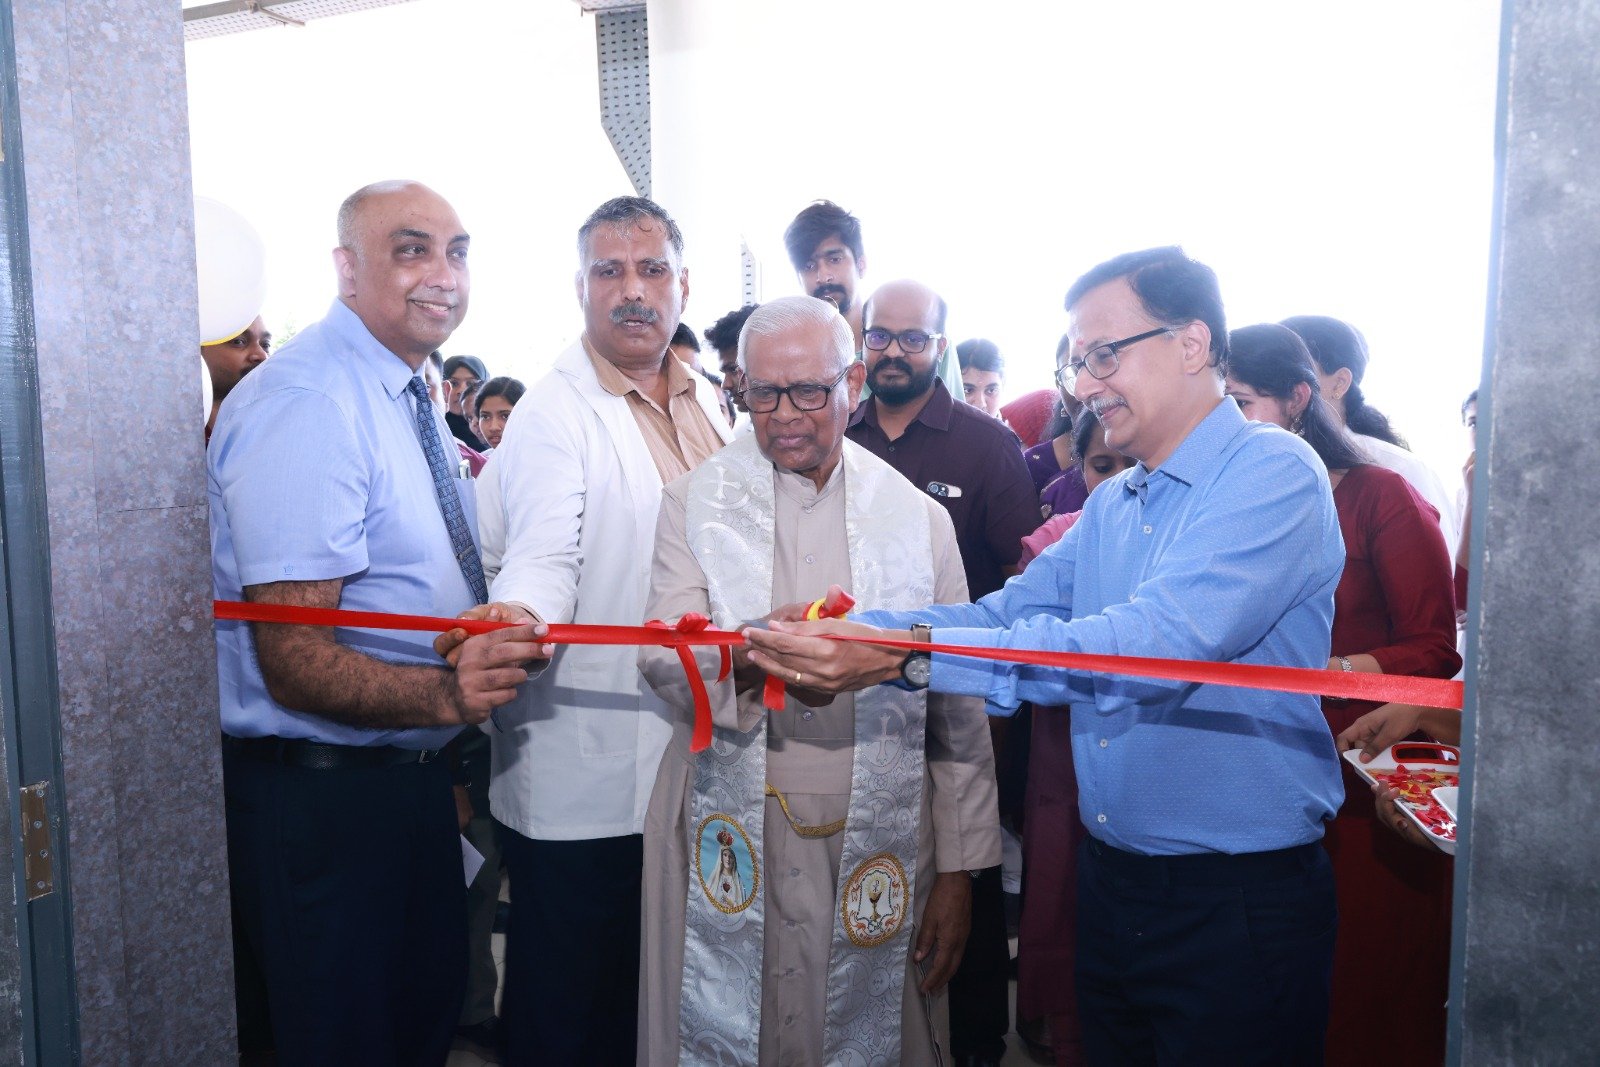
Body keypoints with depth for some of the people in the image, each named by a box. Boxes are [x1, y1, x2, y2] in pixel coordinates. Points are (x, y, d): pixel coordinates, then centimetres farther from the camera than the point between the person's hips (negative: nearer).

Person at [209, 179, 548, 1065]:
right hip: (318, 797, -9)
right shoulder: (306, 406, -22)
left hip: (411, 775, 9)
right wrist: (445, 693, -42)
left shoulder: (404, 393, 9)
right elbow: (293, 661, -26)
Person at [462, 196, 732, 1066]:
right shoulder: (553, 413, -10)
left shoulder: (705, 400, 12)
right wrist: (514, 618, -42)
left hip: (690, 757, 7)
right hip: (583, 775, -6)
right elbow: (542, 560, -22)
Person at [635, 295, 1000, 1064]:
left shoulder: (918, 517, 4)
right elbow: (662, 655, -8)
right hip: (731, 835, 0)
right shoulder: (697, 501, 3)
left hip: (875, 841, 1)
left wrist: (957, 871, 4)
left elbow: (958, 712, 4)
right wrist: (749, 654, -29)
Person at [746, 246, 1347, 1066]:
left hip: (1237, 905, -7)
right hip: (1110, 882, 7)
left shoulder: (1273, 473, -15)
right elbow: (1008, 613, 3)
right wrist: (851, 632, -14)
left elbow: (1157, 642, -29)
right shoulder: (1110, 506, 12)